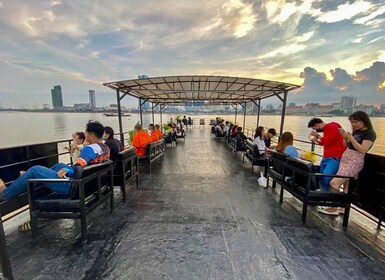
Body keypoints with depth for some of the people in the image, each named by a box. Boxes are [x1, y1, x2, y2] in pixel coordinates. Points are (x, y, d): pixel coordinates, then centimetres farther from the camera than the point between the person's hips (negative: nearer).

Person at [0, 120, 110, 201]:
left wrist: (63, 171, -11)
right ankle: (30, 178, 48)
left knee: (35, 170, 7)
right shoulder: (106, 148, 0)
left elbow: (74, 170, -30)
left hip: (71, 186, -8)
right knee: (60, 165, 28)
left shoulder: (90, 148, -26)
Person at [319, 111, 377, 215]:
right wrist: (345, 138, -2)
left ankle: (333, 208, -2)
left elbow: (363, 150, -19)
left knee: (334, 183, -13)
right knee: (346, 186, 11)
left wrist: (350, 137, -22)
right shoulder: (356, 131, 12)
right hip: (345, 159, 8)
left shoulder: (370, 133, -9)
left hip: (354, 162, -8)